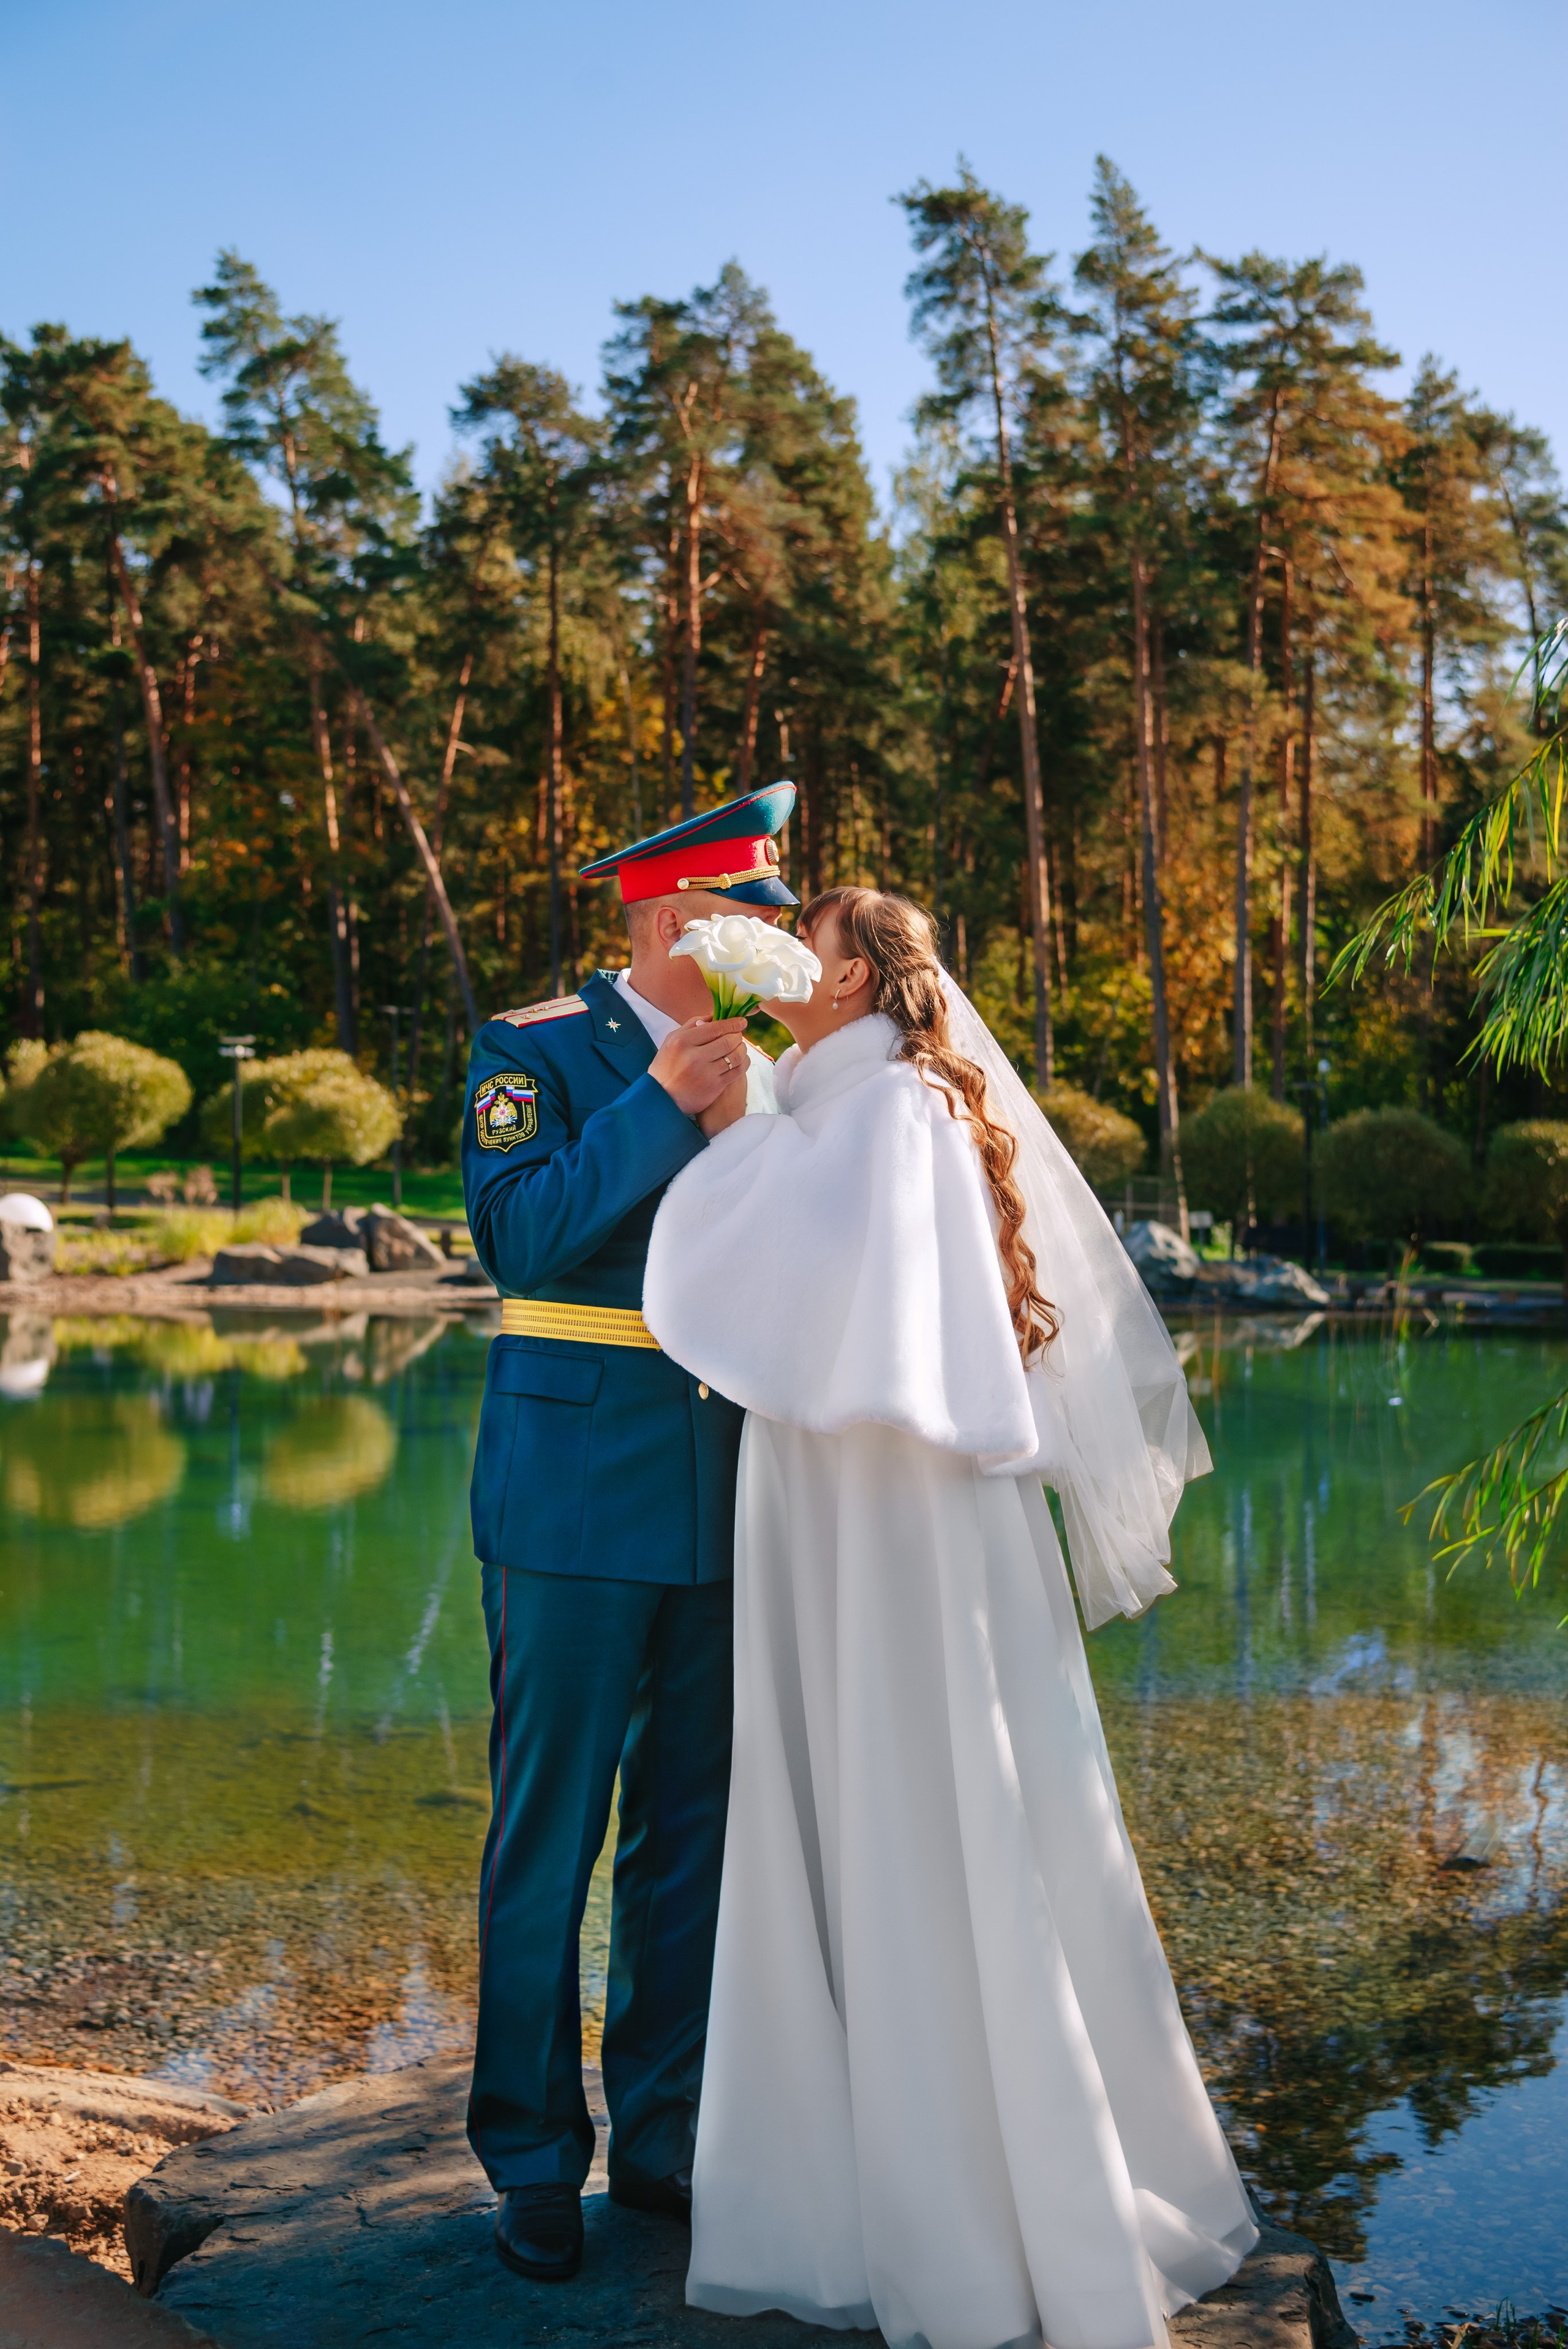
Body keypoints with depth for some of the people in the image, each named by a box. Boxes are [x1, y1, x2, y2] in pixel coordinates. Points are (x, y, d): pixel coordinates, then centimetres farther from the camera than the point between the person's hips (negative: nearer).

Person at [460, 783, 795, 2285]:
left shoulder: (757, 1066, 12)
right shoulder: (538, 1050, -2)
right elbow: (518, 1236, -18)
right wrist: (662, 1102, -20)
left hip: (723, 1509, 6)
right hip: (579, 1500, -5)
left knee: (692, 1830, 12)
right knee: (548, 1836, 3)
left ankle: (662, 2136, 27)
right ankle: (535, 2163, 18)